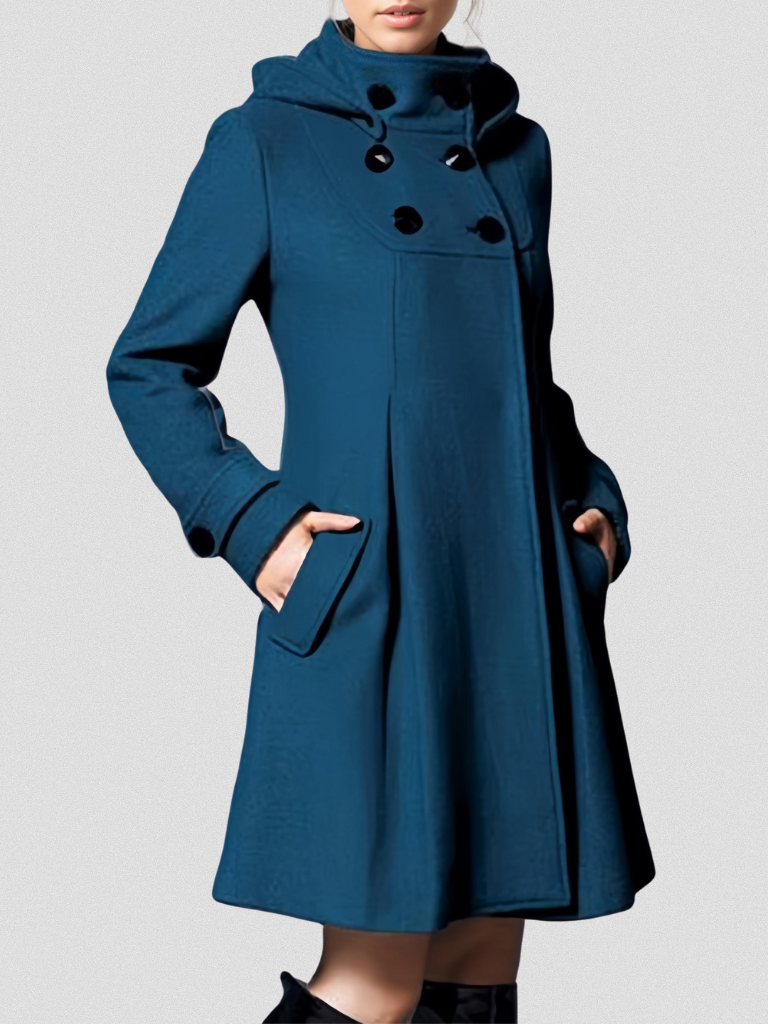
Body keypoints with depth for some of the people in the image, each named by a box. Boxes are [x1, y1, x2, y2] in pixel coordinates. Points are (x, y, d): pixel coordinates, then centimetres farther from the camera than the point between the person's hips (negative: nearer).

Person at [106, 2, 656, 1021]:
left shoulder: (516, 147, 13)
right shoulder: (265, 141, -1)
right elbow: (148, 366, 3)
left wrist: (594, 501, 8)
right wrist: (251, 519, -9)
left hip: (523, 599, 5)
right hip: (366, 606, -5)